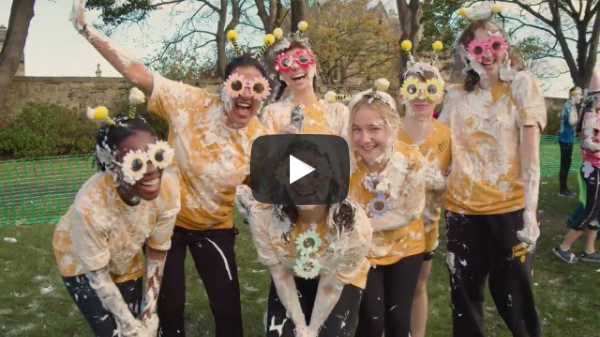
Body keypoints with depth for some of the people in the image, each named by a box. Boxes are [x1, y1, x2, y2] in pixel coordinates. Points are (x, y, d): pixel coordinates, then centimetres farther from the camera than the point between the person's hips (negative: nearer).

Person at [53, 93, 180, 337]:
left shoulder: (168, 186, -31)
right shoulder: (90, 204, -41)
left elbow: (157, 250, -14)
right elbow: (97, 275, -24)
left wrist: (149, 312, -8)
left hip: (126, 258, 3)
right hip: (81, 262, -3)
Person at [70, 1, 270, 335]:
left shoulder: (260, 141, -14)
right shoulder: (191, 103, -20)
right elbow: (138, 73, -21)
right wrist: (87, 29, -25)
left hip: (214, 227, 1)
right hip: (169, 219, 0)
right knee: (170, 307, 13)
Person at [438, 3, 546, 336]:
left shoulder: (522, 85, -1)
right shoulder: (456, 96, 8)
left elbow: (530, 153, -8)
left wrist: (530, 211, -14)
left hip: (509, 208, -3)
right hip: (461, 209, 4)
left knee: (512, 297, 7)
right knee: (463, 296, 13)